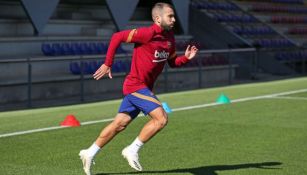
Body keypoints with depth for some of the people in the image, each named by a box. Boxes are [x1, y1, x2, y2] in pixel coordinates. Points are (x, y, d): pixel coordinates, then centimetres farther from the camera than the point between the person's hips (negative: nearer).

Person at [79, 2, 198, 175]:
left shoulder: (169, 37, 8)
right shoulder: (148, 33, -18)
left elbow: (172, 62, 18)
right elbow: (117, 37, -15)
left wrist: (186, 57, -2)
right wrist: (107, 64, -13)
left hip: (145, 87, 9)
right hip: (136, 85, -9)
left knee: (120, 124, 13)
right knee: (161, 118, -17)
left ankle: (90, 153, 23)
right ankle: (133, 150, -4)